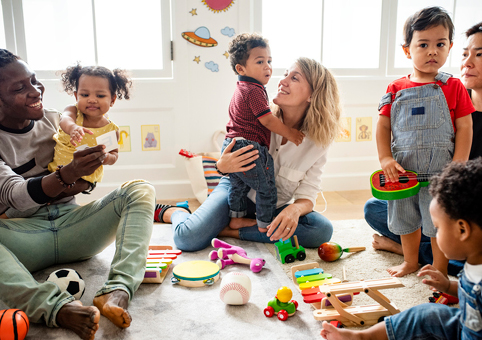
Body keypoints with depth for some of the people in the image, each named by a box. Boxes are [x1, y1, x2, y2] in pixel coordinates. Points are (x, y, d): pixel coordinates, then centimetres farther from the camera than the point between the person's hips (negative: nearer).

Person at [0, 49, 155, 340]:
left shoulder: (55, 120, 10)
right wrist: (66, 176, -35)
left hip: (70, 224, 4)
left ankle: (117, 291, -39)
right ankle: (57, 306, -48)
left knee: (140, 190, -18)